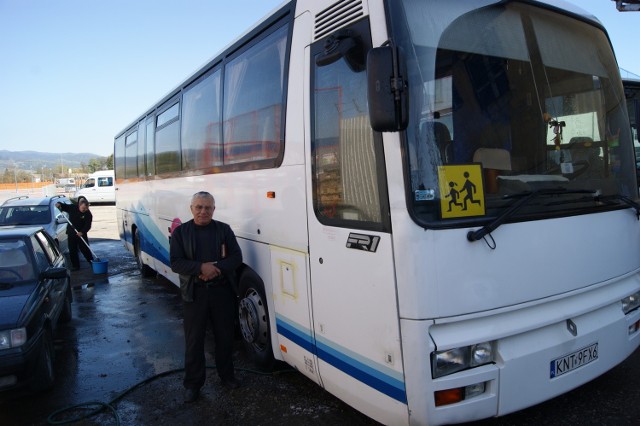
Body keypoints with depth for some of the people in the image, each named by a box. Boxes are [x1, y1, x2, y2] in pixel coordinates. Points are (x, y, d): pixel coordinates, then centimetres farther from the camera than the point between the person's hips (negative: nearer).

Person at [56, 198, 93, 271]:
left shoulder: (88, 214, -12)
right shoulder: (72, 207, -4)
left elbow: (88, 225, -18)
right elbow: (64, 206, 14)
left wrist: (82, 232, -32)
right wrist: (59, 204, -8)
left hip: (82, 234, -3)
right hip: (71, 233, 3)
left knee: (85, 249, 1)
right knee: (72, 251, 5)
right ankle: (75, 266, 14)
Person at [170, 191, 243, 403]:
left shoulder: (224, 229, 3)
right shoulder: (181, 232, 0)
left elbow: (236, 257, -3)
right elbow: (175, 263, -8)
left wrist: (216, 268, -19)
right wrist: (201, 268, -22)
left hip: (222, 290, 1)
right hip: (194, 293, -1)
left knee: (225, 336, 13)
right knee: (194, 340, 7)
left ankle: (227, 375, 32)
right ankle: (193, 383, 21)